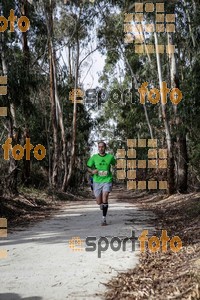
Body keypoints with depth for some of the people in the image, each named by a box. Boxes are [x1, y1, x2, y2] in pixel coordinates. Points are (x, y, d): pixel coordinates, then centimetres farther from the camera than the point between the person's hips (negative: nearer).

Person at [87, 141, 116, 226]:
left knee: (105, 198, -21)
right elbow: (88, 167, 7)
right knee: (99, 202, 5)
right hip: (97, 181, 1)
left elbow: (114, 164, 19)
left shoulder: (110, 157, 0)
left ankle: (104, 218, -11)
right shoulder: (94, 157, 0)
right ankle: (102, 205, 43)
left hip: (107, 180, -1)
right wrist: (92, 171, -13)